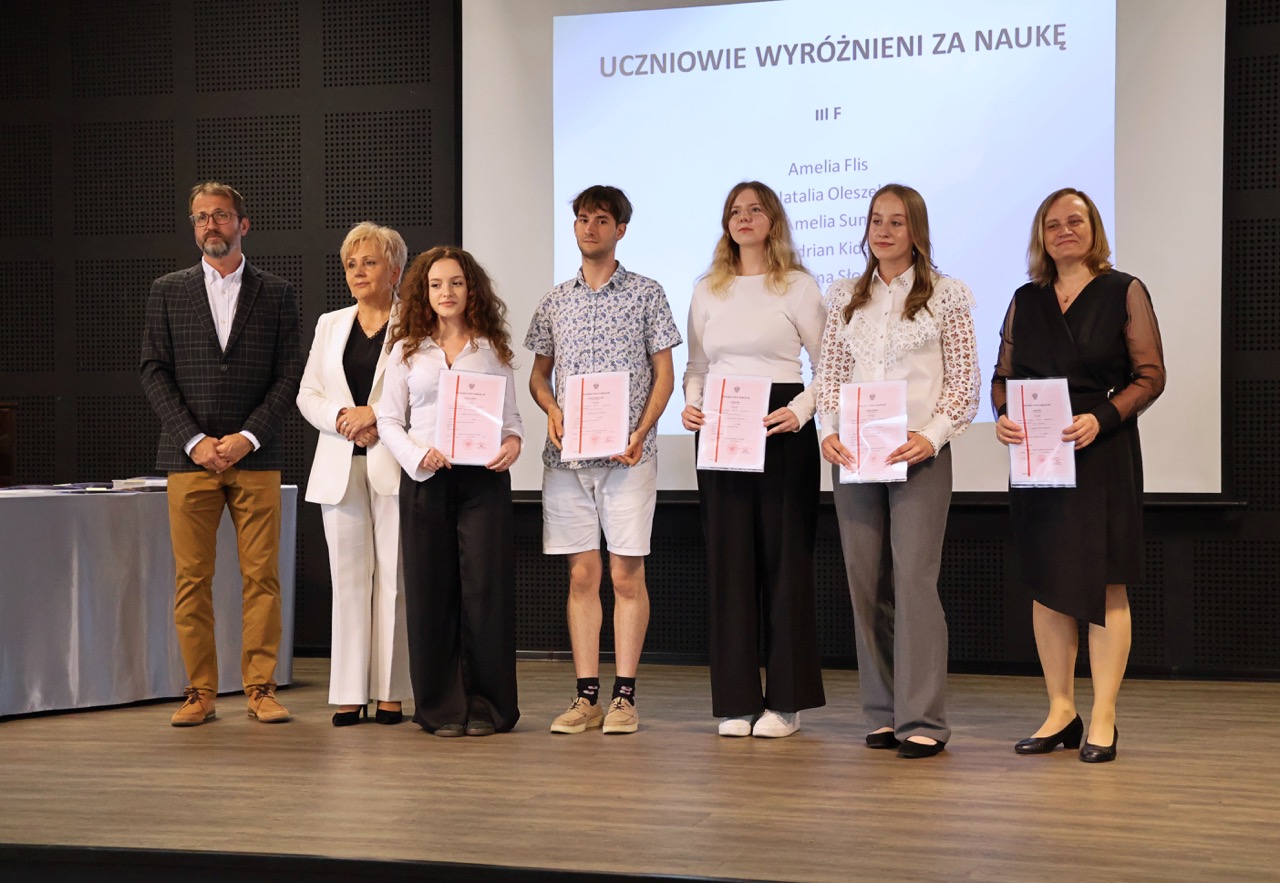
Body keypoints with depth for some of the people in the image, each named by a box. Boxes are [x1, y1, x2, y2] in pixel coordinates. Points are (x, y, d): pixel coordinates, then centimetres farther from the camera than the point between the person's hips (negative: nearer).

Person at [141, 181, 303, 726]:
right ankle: (199, 693, 5)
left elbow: (290, 375, 4)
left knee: (262, 576, -3)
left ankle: (261, 689, 3)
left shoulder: (276, 294, 9)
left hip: (256, 456, 0)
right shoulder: (168, 292, 11)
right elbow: (154, 372, 5)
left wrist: (247, 437, -8)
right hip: (188, 457, 1)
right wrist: (195, 441, -7)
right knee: (191, 578, -1)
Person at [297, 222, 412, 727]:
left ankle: (392, 693, 0)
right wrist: (342, 417, -6)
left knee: (394, 576, -4)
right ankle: (350, 694, 3)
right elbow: (308, 395, 13)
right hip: (340, 467, 4)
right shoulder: (330, 325, 17)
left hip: (395, 463, -4)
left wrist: (376, 414, -15)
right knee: (348, 577, 2)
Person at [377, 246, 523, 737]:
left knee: (485, 587, -5)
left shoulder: (492, 348, 11)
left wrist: (512, 443, -10)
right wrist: (418, 453, -9)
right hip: (424, 478, 1)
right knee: (430, 590, 0)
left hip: (483, 478, -1)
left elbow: (511, 415, 12)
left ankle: (486, 705, 3)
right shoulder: (407, 350, 11)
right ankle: (441, 708, 7)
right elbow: (388, 419, 9)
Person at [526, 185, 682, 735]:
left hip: (627, 456, -3)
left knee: (627, 573, -3)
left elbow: (664, 374, 2)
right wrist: (552, 410, -4)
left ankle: (624, 696, 2)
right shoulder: (555, 302, 13)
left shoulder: (646, 295, 4)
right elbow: (538, 374, 18)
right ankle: (586, 695, 7)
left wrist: (640, 433, -12)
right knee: (581, 574, 4)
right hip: (566, 457, 3)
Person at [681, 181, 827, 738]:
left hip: (781, 429, -4)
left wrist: (800, 411, -16)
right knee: (727, 560, 2)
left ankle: (785, 701, 3)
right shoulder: (707, 291, 14)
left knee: (783, 556, -2)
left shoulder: (797, 286, 2)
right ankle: (736, 700, 7)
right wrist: (691, 404, -2)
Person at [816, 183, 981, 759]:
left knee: (913, 578, -11)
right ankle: (883, 714, 11)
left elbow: (965, 383, 1)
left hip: (918, 454, -4)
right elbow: (830, 375, 14)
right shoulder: (846, 297, 13)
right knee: (864, 581, 4)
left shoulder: (945, 296, 3)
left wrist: (931, 437, -12)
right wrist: (829, 431, -3)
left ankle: (922, 721, -9)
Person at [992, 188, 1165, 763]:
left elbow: (1150, 375, -4)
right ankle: (1060, 713, 14)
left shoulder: (1124, 293, 1)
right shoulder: (1025, 300, 13)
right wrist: (1001, 415, -7)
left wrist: (1102, 419, -18)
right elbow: (1004, 374, 14)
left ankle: (1103, 720, 1)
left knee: (1104, 583, -4)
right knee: (1045, 584, 6)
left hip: (1103, 455, -4)